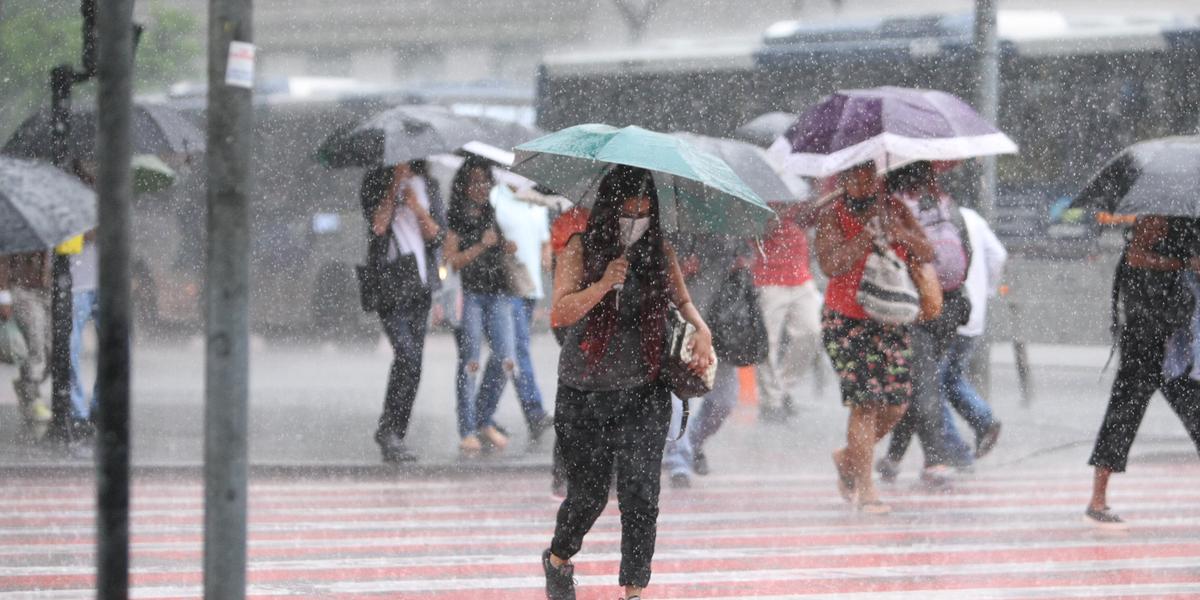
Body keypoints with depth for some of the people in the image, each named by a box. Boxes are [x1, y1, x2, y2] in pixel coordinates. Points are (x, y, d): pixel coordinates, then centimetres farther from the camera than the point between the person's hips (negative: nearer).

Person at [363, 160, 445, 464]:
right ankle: (388, 430, -14)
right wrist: (394, 185, -12)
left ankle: (396, 437, 11)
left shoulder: (427, 186, 12)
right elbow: (377, 224, -11)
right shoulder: (376, 182, 4)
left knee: (413, 360, 4)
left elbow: (438, 235, 5)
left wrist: (417, 207, -10)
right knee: (407, 354, -20)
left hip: (421, 283, 5)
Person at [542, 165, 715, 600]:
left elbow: (682, 299, 16)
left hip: (643, 392, 2)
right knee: (589, 492, 6)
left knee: (640, 490, -10)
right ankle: (558, 560, 36)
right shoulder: (581, 250, -4)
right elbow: (559, 314, -12)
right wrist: (603, 285, -26)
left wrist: (701, 329, -5)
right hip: (584, 394, -2)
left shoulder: (658, 252, 5)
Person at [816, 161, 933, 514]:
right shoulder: (834, 217, -6)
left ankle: (849, 458, 26)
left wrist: (901, 234, -18)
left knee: (896, 405, 0)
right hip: (848, 322, -5)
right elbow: (829, 265, -19)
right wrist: (868, 235, -23)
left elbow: (927, 256, 0)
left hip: (890, 322, 5)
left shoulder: (896, 210, 6)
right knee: (865, 401, -12)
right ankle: (865, 488, -5)